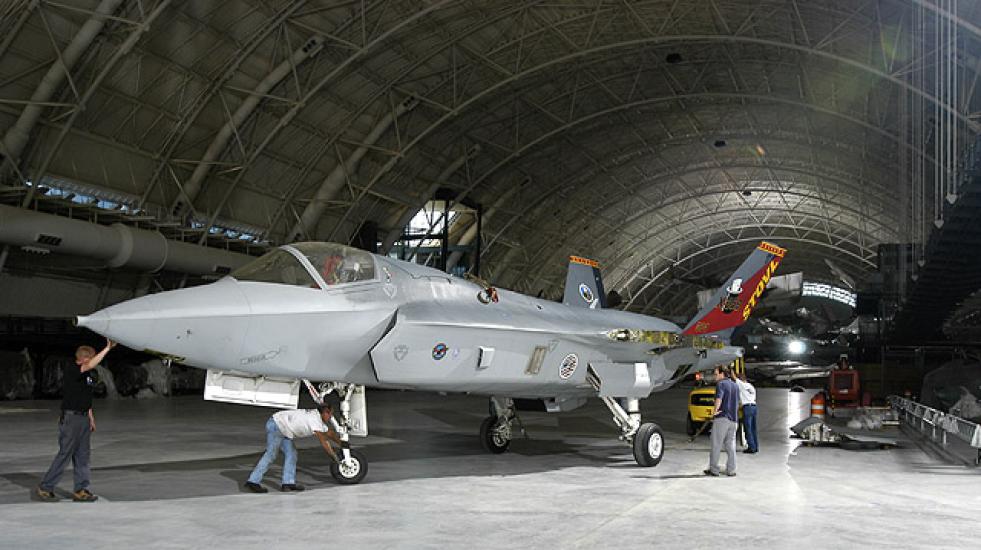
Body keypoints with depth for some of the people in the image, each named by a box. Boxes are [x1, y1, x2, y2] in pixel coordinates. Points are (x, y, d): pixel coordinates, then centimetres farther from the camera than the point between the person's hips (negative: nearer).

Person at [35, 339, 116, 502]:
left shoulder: (87, 374, 13)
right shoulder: (70, 370, -13)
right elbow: (90, 365, -31)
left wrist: (91, 419, 17)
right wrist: (107, 348, -30)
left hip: (84, 418, 9)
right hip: (71, 417, -9)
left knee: (83, 455, 8)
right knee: (64, 454, -4)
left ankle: (80, 490, 12)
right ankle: (44, 488, 6)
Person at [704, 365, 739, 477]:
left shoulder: (721, 384, -7)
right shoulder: (735, 385, 17)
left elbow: (719, 398, -23)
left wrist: (715, 411, -15)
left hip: (722, 418, -7)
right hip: (733, 419, 7)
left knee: (716, 445, -2)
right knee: (731, 445, 10)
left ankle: (713, 469, -1)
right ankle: (731, 470, 8)